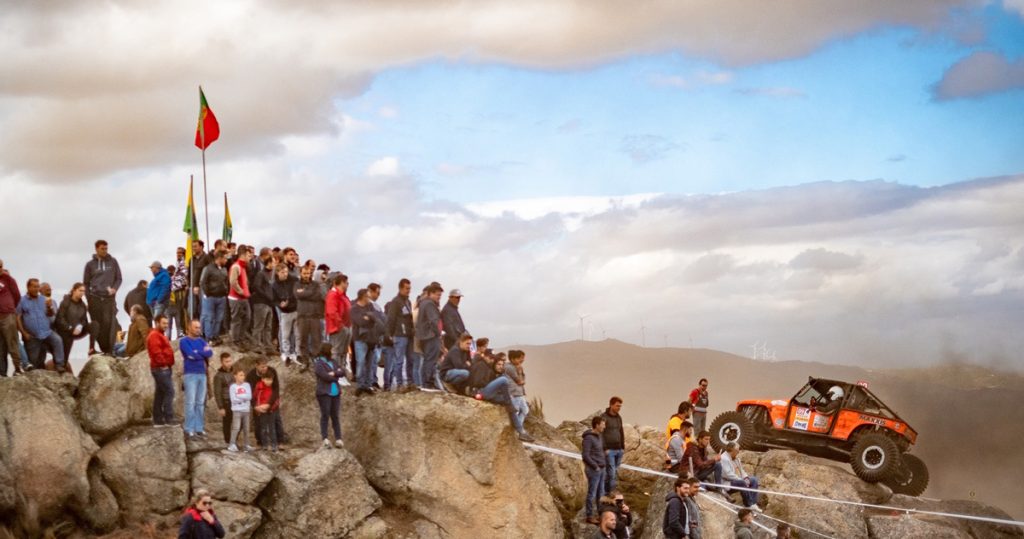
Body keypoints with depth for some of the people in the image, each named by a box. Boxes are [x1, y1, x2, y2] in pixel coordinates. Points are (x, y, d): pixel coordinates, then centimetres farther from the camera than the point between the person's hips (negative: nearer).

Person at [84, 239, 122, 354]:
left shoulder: (113, 262, 8)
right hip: (95, 298, 1)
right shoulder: (90, 264, 8)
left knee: (109, 323, -14)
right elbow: (86, 283, 11)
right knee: (97, 325, 1)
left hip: (109, 298, -1)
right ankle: (102, 348, 8)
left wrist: (114, 289, -7)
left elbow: (118, 278, 11)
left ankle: (109, 349, -14)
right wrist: (89, 298, 0)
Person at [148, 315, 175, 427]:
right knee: (169, 392, -14)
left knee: (160, 394, 10)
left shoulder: (160, 335, 23)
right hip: (161, 368, -11)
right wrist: (163, 363, -18)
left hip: (163, 368, 11)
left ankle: (158, 420, 13)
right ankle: (168, 419, -17)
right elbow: (156, 352, -22)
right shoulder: (154, 336, -12)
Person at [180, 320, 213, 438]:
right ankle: (189, 429, -7)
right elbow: (191, 355, -16)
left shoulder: (201, 341, 16)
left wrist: (197, 352, -10)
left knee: (201, 403, 6)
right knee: (190, 402, -8)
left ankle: (199, 428, 10)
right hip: (190, 374, -6)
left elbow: (210, 353, 1)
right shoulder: (184, 341, -2)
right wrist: (203, 353, -2)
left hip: (202, 374, 6)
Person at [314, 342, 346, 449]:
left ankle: (338, 439, 5)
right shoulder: (318, 363, -5)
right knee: (325, 415, -7)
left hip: (335, 392, 6)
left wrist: (334, 373, -11)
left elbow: (343, 371, 6)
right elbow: (325, 376, -16)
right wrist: (337, 374, -2)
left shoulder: (332, 362, 17)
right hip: (324, 392, -6)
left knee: (335, 416, 5)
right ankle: (325, 439, -8)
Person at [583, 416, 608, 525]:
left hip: (601, 469, 9)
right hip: (593, 470, -8)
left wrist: (605, 463, 12)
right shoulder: (588, 438, -16)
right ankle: (590, 516, 5)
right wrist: (595, 467, -16)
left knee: (601, 493, 14)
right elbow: (585, 456, -19)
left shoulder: (598, 436, 11)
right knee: (592, 493, -1)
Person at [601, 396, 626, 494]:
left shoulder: (619, 417, 11)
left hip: (618, 450, 7)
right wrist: (604, 449, -18)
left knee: (615, 472, 7)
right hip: (608, 450, -7)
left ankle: (607, 492, 14)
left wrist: (623, 448, 11)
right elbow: (600, 434, -14)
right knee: (610, 472, -10)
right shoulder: (603, 417, -11)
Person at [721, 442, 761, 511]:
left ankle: (753, 503, -10)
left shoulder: (735, 457, 13)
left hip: (738, 479, 10)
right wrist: (742, 480, -22)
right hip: (728, 482, -10)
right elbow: (728, 474, -26)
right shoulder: (724, 459, -19)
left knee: (754, 480, -2)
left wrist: (746, 478, -3)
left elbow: (741, 470, 18)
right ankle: (748, 505, -25)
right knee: (742, 483, -33)